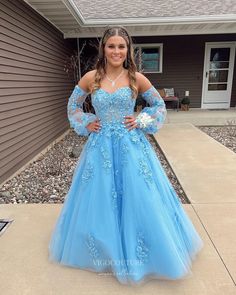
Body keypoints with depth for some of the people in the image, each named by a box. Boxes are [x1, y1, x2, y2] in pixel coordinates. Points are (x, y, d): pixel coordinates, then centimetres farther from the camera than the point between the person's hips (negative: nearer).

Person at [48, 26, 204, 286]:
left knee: (138, 199, 6)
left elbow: (159, 105, 10)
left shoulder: (137, 78, -1)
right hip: (100, 147, 1)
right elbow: (73, 105, 15)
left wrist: (141, 121, -4)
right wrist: (85, 124, 1)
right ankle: (105, 251, 39)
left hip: (132, 146, -1)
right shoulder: (90, 78, 1)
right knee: (100, 200, 12)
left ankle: (136, 253, 33)